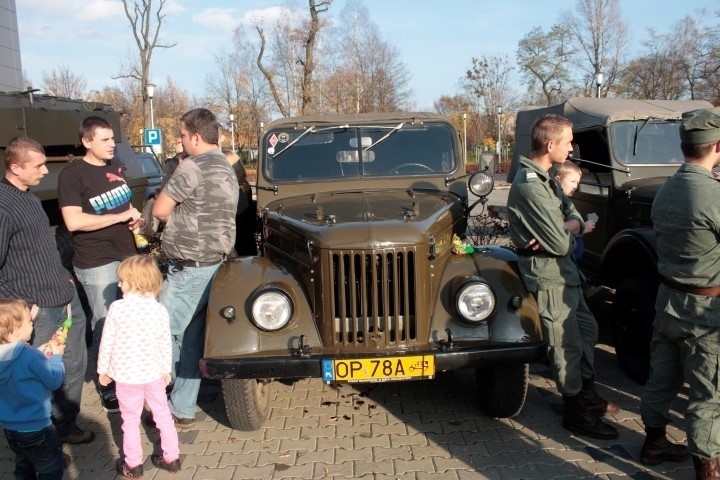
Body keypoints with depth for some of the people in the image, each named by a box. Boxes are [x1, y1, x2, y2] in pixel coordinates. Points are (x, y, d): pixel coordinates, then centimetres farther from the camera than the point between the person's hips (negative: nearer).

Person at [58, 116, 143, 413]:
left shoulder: (115, 166, 8)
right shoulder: (72, 174, -14)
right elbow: (73, 221, -24)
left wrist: (135, 216, 1)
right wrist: (121, 216, -22)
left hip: (127, 254, 7)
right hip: (96, 262, -7)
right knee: (105, 325, 2)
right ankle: (108, 389, 16)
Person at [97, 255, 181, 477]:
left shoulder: (117, 308, -14)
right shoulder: (160, 310, -7)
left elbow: (107, 342, -7)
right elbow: (165, 344, 0)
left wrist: (103, 369, 7)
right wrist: (166, 369, 15)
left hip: (126, 375, -2)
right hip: (154, 373, 2)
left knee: (131, 420, 12)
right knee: (163, 415, 16)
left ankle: (133, 465, 22)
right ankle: (171, 457, 25)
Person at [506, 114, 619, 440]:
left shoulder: (544, 177, 9)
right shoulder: (530, 186, -25)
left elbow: (575, 218, 7)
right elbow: (561, 244, -25)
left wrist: (563, 228, -15)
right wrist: (567, 232, -3)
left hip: (564, 270, 10)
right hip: (548, 275, -10)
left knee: (586, 329, 22)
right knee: (567, 344, 1)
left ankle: (588, 395, 40)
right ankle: (576, 413, 17)